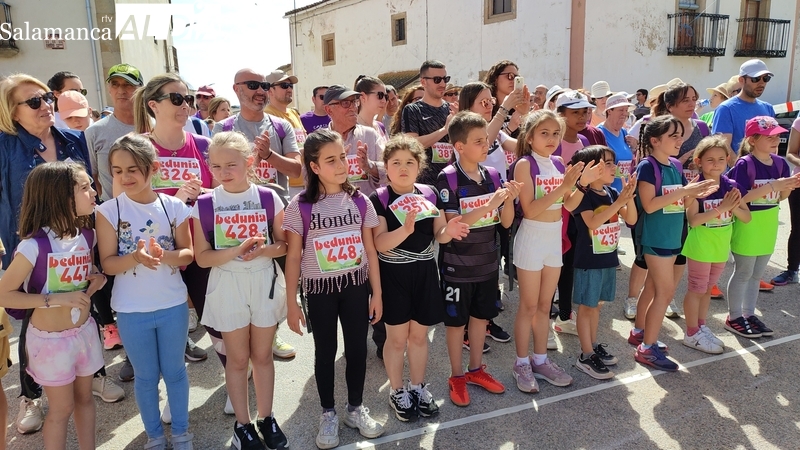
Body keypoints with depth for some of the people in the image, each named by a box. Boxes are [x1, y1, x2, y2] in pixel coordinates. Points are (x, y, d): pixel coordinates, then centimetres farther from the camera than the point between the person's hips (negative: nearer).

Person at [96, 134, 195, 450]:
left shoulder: (174, 206, -7)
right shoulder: (108, 211, -9)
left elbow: (188, 254, -3)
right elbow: (108, 263, -9)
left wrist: (165, 255, -24)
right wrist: (136, 257, -29)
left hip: (173, 305, 1)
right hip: (131, 310, 0)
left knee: (174, 370, 16)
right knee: (146, 376, 15)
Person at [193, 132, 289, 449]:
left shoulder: (268, 198, -5)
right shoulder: (205, 204, -7)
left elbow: (285, 244, 0)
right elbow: (202, 257, -8)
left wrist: (264, 249, -20)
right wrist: (237, 250, -23)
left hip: (264, 284, 1)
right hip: (227, 287, 0)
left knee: (262, 354, 14)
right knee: (237, 358, 11)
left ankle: (266, 419, 31)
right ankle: (242, 424, 28)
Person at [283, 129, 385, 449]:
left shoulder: (359, 201, -3)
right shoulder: (300, 206, -11)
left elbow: (370, 250, 2)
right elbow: (293, 257, -6)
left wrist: (377, 292, 3)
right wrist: (291, 303, -5)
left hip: (356, 285, 2)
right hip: (319, 289, -2)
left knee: (357, 348, 12)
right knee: (325, 351, 12)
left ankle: (356, 408, 34)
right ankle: (328, 415, 31)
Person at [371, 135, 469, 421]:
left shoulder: (430, 194, 1)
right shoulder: (379, 199, -11)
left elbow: (439, 235, 4)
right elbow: (380, 244, -19)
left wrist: (449, 231, -19)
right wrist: (406, 229, -36)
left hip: (424, 272, 4)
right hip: (393, 275, -3)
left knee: (419, 335, 16)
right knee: (397, 338, 9)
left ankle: (418, 387, 35)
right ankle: (397, 392, 28)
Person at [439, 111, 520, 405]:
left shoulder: (492, 175, 0)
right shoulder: (447, 178, -16)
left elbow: (506, 222, 2)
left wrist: (509, 199, -18)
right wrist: (489, 204, -28)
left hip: (487, 262, 5)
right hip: (457, 266, -5)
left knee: (482, 316, 17)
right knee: (456, 321, 9)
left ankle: (476, 369, 36)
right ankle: (457, 376, 27)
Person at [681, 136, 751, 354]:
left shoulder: (732, 186, 0)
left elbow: (747, 217, 2)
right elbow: (693, 220, -26)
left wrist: (735, 208, -19)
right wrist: (721, 208, -28)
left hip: (721, 247, 6)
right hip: (700, 248, -6)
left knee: (708, 289, 18)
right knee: (696, 290, 5)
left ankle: (702, 327, 32)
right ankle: (692, 334, 17)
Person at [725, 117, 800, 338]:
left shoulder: (780, 163, 3)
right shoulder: (744, 164, -16)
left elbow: (779, 197, 9)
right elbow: (741, 197, -23)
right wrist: (773, 185, -26)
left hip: (769, 226, 6)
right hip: (747, 225, -6)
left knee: (757, 274, 15)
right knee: (743, 272, 4)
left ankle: (749, 314, 28)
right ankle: (734, 317, 17)